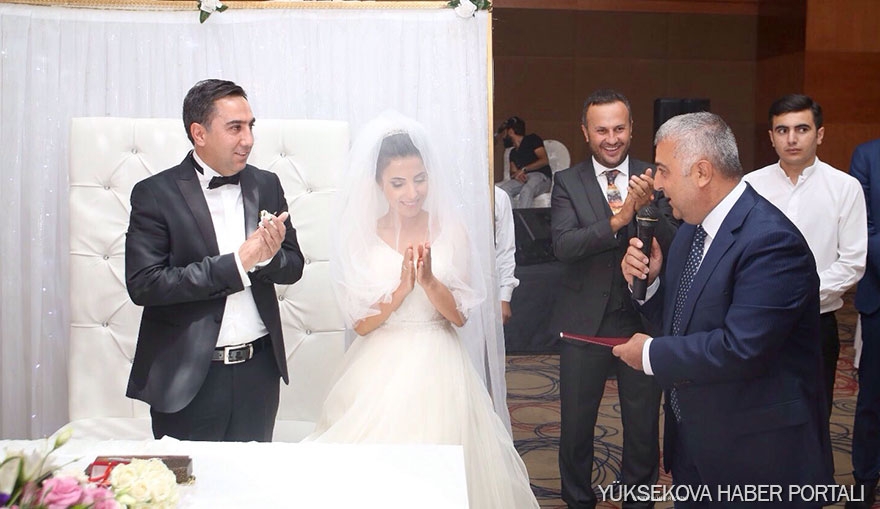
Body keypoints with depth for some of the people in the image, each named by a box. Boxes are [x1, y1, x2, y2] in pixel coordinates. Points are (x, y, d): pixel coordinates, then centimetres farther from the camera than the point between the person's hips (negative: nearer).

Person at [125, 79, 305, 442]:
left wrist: (269, 256, -17)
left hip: (258, 370, 4)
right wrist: (236, 263, -21)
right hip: (188, 376, -3)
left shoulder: (266, 185, 5)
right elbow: (143, 284, -16)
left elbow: (293, 267, 6)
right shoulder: (155, 194, -8)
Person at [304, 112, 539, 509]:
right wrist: (403, 287, -17)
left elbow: (459, 315, -1)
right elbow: (360, 323, -4)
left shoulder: (449, 230, -1)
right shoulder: (358, 237, -3)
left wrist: (429, 280, -17)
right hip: (380, 372, 0)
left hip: (437, 368, 1)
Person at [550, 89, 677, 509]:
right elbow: (563, 245, -18)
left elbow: (674, 245, -10)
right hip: (584, 321, -1)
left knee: (643, 424, 15)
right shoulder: (567, 182, -4)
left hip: (643, 319, 1)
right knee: (576, 423, 13)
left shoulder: (653, 180, -1)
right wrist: (619, 218, -31)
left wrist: (647, 206, -28)